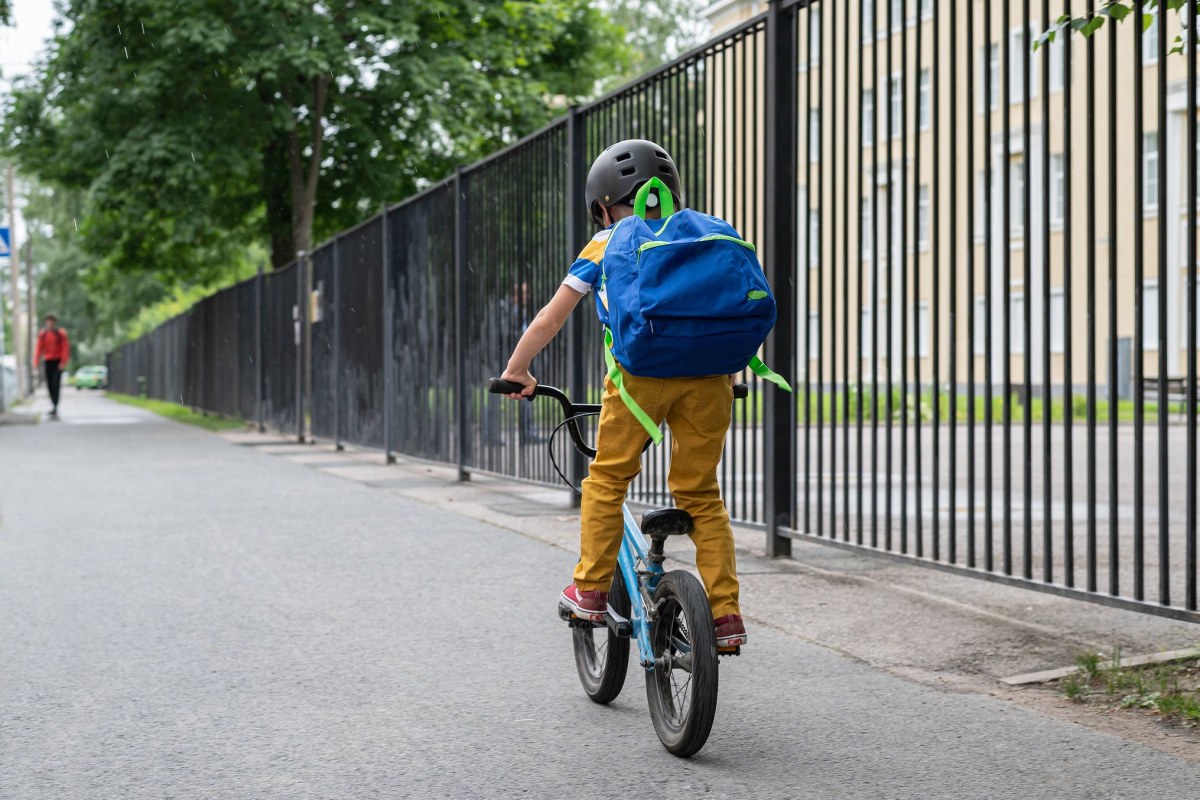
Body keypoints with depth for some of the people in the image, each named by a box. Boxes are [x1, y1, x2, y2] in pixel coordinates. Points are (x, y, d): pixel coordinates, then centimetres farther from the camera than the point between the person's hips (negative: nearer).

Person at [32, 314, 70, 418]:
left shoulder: (61, 334, -6)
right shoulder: (42, 334, 3)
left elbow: (65, 348, -7)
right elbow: (38, 348, 2)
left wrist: (63, 362, -15)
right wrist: (36, 363, -4)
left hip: (58, 361, -4)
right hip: (48, 361, 4)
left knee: (56, 384, -13)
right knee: (49, 384, 4)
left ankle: (55, 407, -15)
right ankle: (54, 405, 17)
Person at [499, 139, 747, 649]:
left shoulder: (605, 245, 20)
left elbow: (550, 321, 23)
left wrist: (516, 372, 35)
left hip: (642, 369, -3)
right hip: (710, 371, 3)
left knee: (606, 481, 14)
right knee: (701, 493, 12)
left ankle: (590, 592, 15)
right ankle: (725, 614, 8)